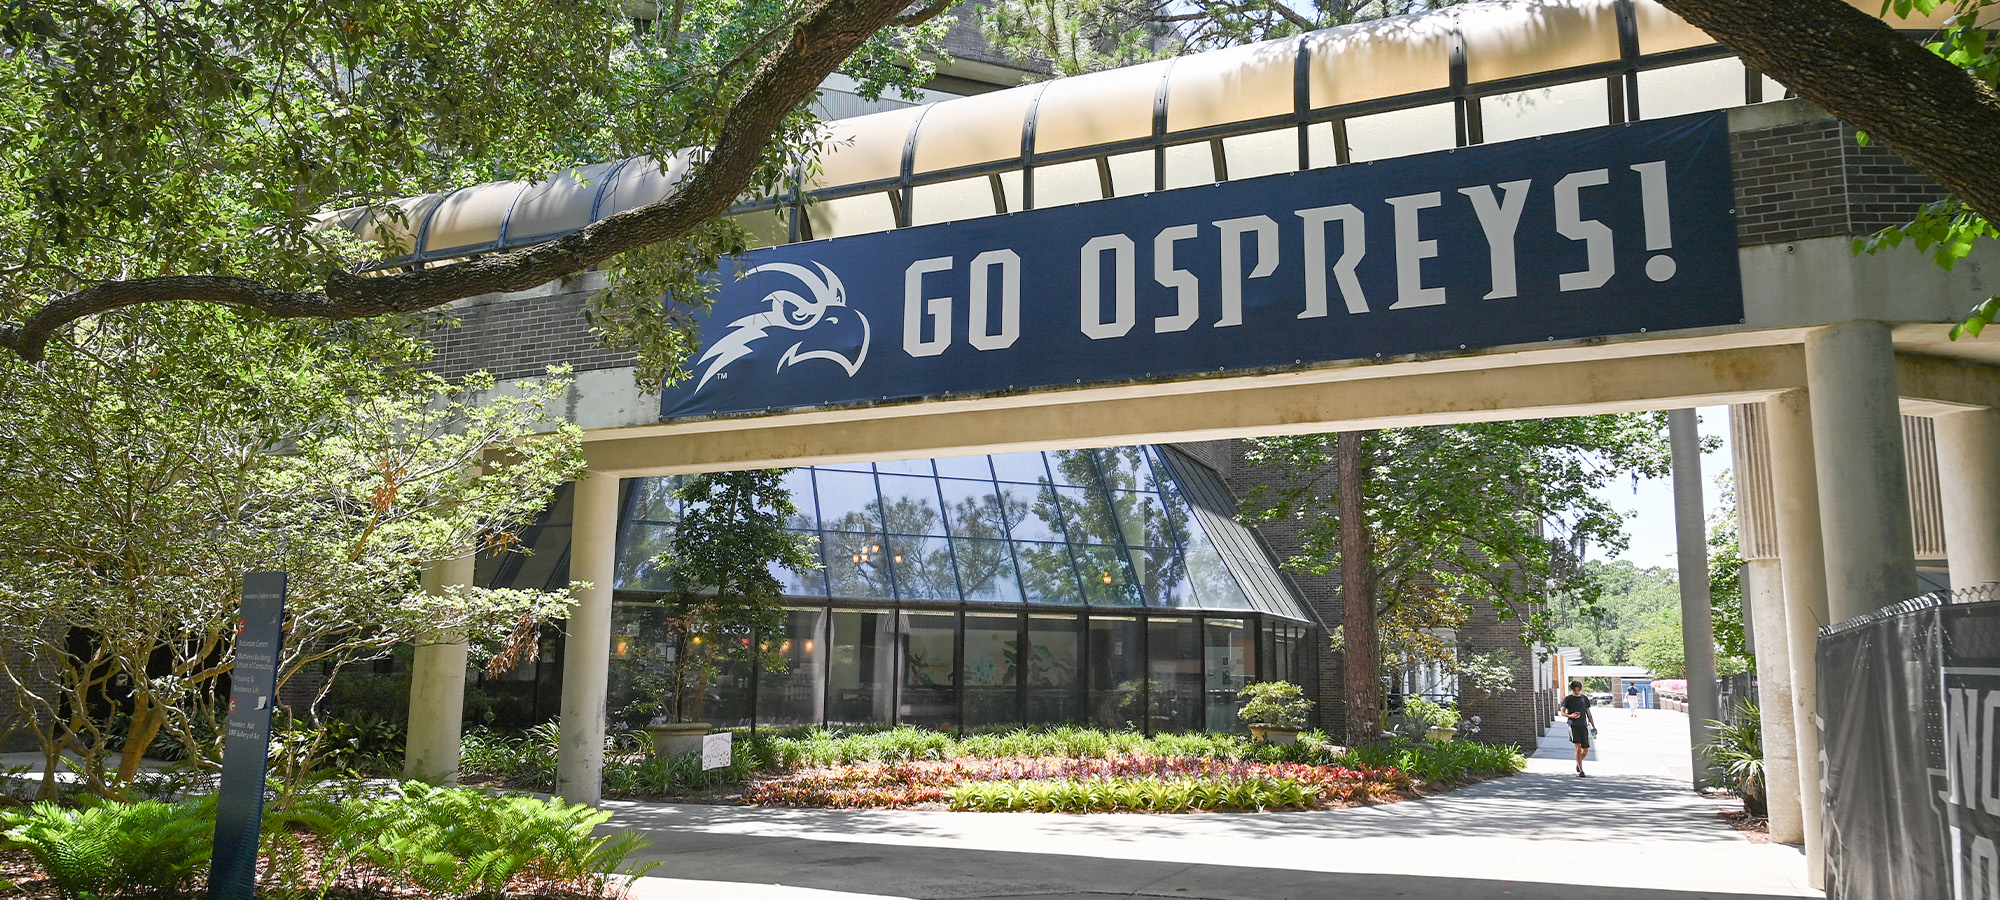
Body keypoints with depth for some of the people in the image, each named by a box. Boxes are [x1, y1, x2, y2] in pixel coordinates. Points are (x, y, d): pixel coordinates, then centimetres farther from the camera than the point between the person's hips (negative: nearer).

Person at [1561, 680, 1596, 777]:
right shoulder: (1568, 699, 3)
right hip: (1573, 725, -4)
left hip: (1583, 726, 4)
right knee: (1578, 746, -15)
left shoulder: (1585, 699, 14)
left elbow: (1588, 713, 18)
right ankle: (1580, 771, -13)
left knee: (1585, 749, 4)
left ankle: (1578, 763, 33)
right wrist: (1570, 716, -17)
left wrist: (1593, 726, 14)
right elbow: (1562, 713, 3)